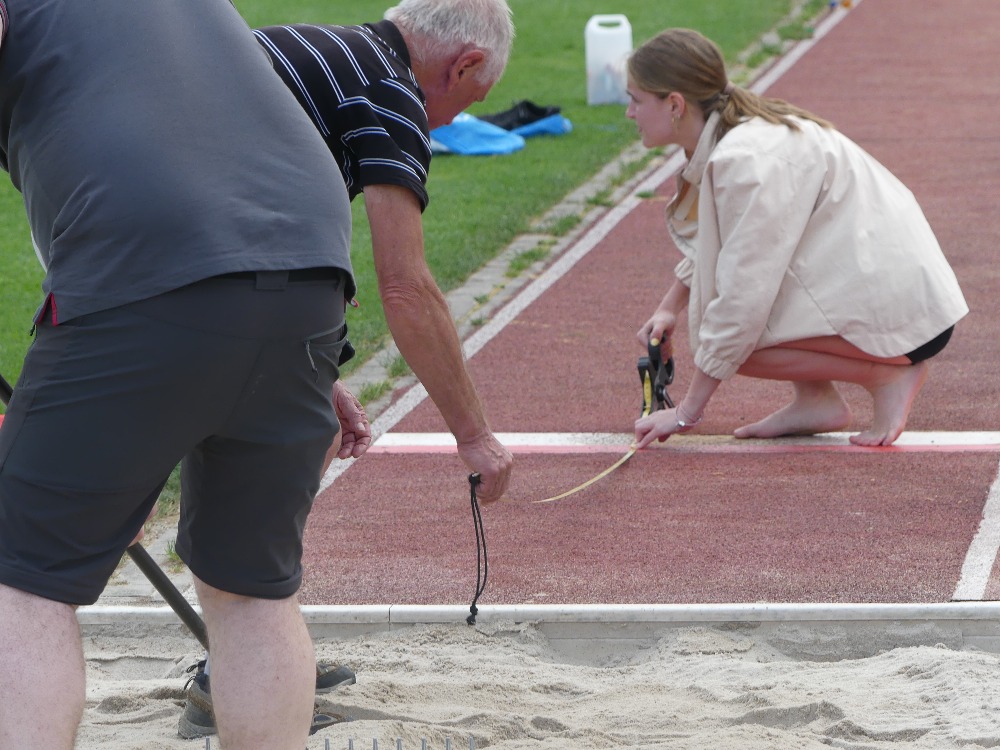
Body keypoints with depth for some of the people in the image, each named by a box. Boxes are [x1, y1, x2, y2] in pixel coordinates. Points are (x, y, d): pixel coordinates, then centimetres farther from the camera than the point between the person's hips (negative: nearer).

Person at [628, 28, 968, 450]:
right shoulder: (740, 131, 8)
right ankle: (816, 400, 9)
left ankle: (888, 375, -9)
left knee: (734, 340, -19)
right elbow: (707, 241, 27)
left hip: (905, 315, -10)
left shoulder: (745, 161, -23)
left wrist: (686, 414, -15)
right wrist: (669, 309, 13)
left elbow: (742, 303, -22)